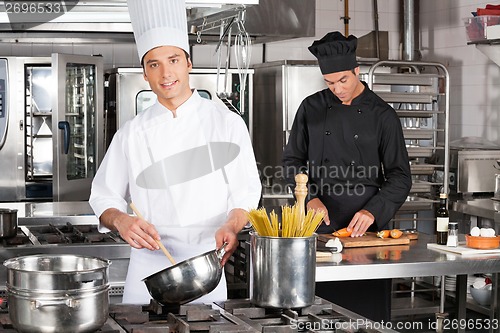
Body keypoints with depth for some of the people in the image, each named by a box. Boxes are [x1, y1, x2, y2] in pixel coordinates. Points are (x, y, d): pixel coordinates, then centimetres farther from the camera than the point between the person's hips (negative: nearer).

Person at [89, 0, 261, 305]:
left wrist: (231, 226, -19)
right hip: (149, 265, 1)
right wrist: (120, 220, -13)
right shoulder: (132, 134, 4)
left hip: (209, 265, -1)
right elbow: (104, 198, 8)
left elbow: (246, 192, 0)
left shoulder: (227, 123, 1)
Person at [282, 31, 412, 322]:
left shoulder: (382, 115, 1)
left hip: (366, 227, -1)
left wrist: (373, 211, -14)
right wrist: (310, 197, -7)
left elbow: (400, 177, 0)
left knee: (369, 309, 1)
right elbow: (292, 161, 10)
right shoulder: (312, 108, 6)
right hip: (320, 225, 1)